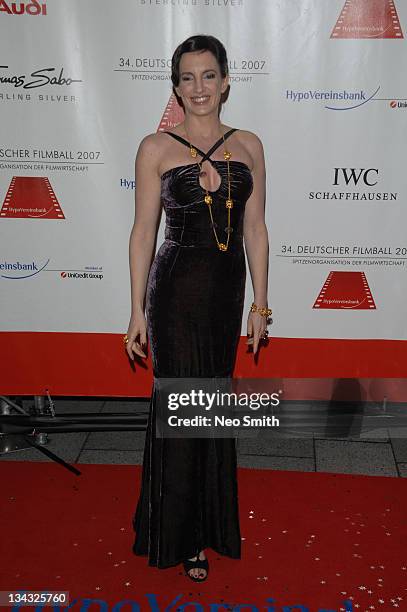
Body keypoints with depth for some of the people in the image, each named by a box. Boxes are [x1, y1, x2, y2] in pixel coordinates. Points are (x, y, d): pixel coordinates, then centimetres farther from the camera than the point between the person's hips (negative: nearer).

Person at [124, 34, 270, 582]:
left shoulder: (248, 145, 7)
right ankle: (184, 536, 22)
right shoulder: (156, 148, -3)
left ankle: (208, 520, 34)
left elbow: (255, 229, 8)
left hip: (227, 289, 4)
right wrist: (138, 312, -5)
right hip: (177, 288, -3)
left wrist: (260, 303, 6)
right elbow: (143, 231, -2)